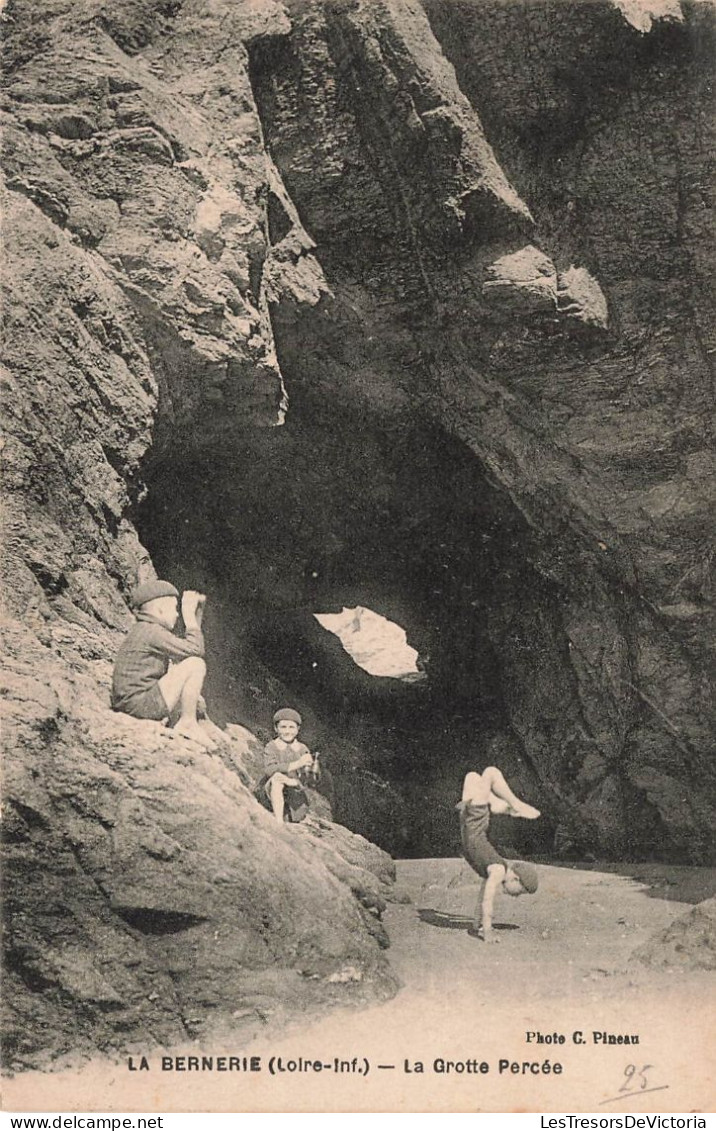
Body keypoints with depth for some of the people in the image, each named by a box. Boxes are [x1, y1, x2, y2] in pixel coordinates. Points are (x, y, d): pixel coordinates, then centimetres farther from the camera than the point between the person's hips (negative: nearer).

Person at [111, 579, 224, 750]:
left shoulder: (142, 631, 17)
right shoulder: (151, 631, -14)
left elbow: (190, 647, 26)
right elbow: (196, 651, -15)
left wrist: (197, 614, 20)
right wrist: (189, 615, -6)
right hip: (141, 703, -11)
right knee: (196, 664, -12)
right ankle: (187, 723, -5)